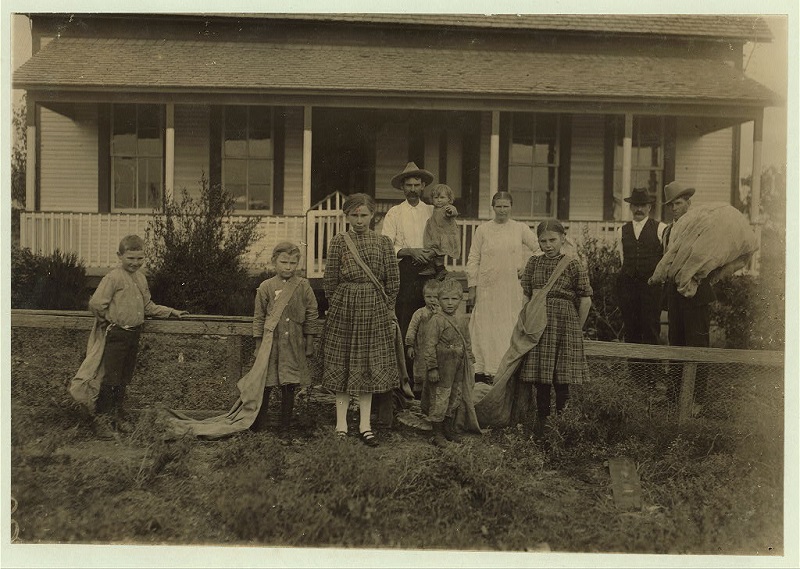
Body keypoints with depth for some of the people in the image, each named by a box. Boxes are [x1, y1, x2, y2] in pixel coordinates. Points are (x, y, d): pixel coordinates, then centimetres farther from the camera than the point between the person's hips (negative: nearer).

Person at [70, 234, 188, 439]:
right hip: (116, 336, -7)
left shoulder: (141, 278, 12)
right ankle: (102, 420, 9)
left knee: (124, 380, 15)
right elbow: (96, 303, -21)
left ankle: (119, 417, 26)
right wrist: (109, 321, -8)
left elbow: (148, 307, 20)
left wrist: (171, 311, 15)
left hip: (134, 334, 7)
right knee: (110, 379, -2)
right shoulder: (113, 277, -13)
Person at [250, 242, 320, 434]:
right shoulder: (266, 287, 1)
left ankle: (285, 426, 18)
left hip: (294, 345, 1)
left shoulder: (303, 286, 2)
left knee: (289, 386, 6)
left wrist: (309, 343, 5)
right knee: (264, 386, 2)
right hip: (271, 342, -1)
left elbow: (312, 315, 6)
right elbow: (258, 317, 5)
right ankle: (258, 425, 15)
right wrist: (259, 345, 3)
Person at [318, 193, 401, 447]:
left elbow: (393, 279, 4)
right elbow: (330, 279, 3)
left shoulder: (383, 242, 3)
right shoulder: (338, 241, 0)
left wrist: (386, 308, 4)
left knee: (370, 365, 7)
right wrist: (337, 306, 3)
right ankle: (341, 423, 16)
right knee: (342, 363, 6)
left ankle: (365, 424, 16)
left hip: (375, 311, 1)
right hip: (344, 306, -1)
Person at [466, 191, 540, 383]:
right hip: (487, 286, -1)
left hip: (512, 287, 1)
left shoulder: (520, 228, 5)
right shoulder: (483, 229, 3)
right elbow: (473, 259, 4)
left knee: (510, 327, 3)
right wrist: (472, 287, 0)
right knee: (486, 328, 1)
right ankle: (483, 370, 7)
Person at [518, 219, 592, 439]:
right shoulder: (533, 263, 8)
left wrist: (576, 328, 5)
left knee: (562, 380, 1)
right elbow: (526, 296, 10)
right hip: (538, 327, 2)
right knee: (541, 380, 5)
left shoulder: (573, 265, -1)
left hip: (565, 325, -2)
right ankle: (541, 423, 16)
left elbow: (586, 300, 1)